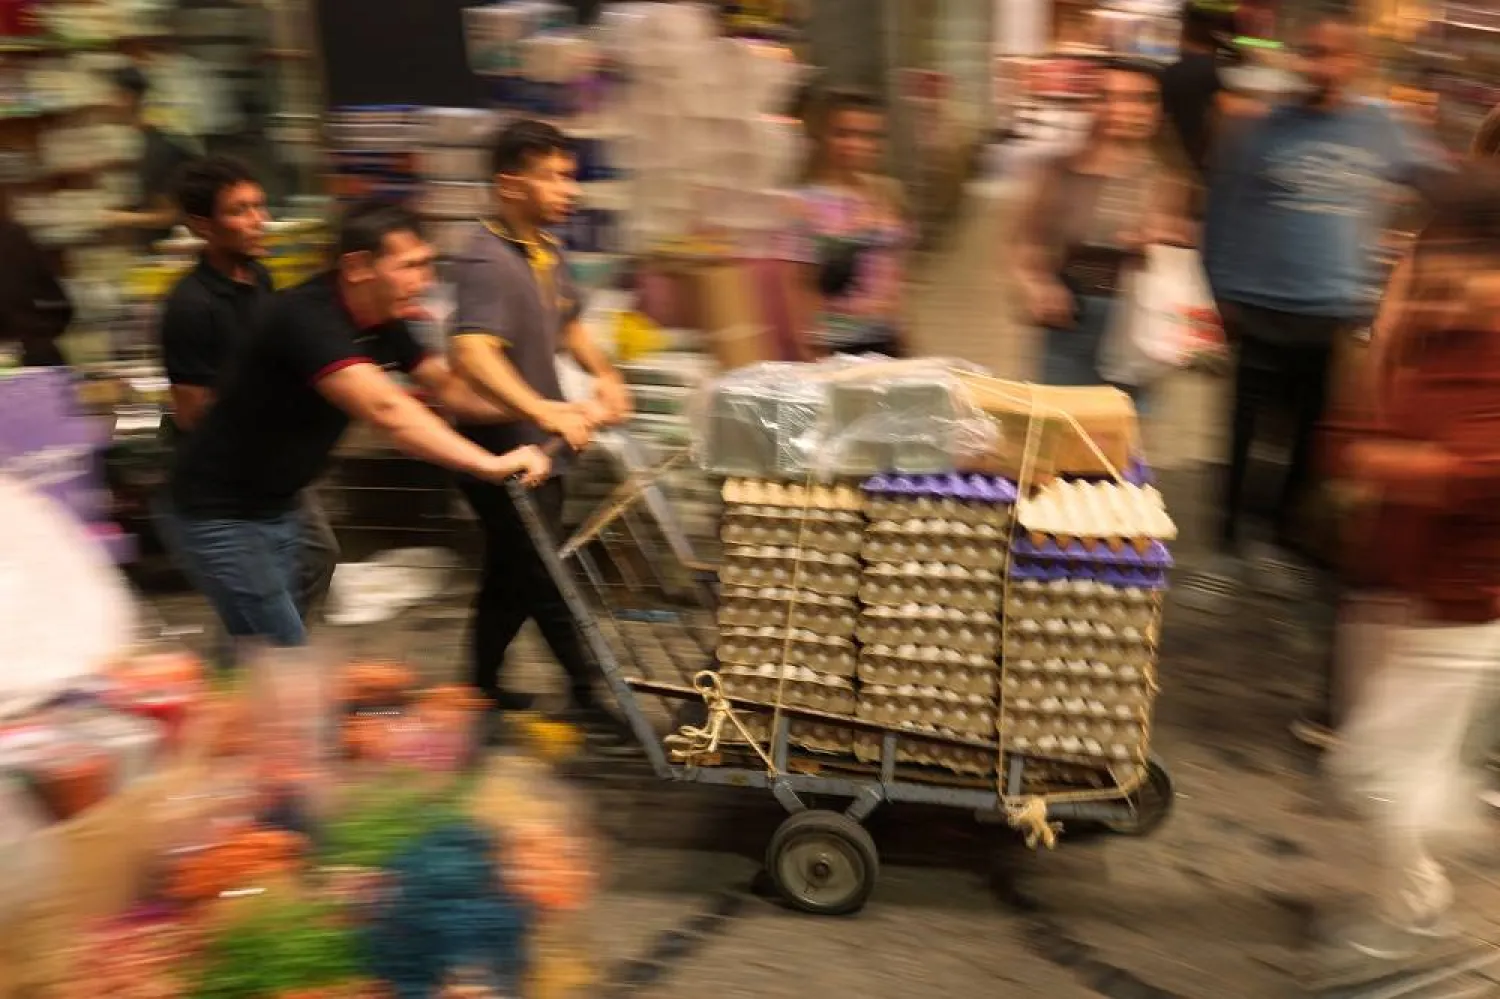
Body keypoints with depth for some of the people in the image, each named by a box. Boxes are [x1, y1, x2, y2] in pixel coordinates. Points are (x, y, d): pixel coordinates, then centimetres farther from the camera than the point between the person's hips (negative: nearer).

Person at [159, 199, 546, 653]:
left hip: (278, 508, 9)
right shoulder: (305, 317, -28)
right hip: (219, 516, -8)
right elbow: (385, 411, -39)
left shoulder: (382, 323, -2)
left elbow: (448, 387, 6)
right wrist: (492, 464, -43)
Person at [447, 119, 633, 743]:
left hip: (538, 446, 9)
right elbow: (473, 356, -37)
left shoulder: (547, 250, 8)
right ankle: (586, 696, 13)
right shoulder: (486, 260, -21)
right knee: (547, 578, 0)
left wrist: (604, 376, 9)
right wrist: (546, 412, -47)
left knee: (514, 575, 19)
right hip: (502, 450, -9)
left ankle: (484, 689, 36)